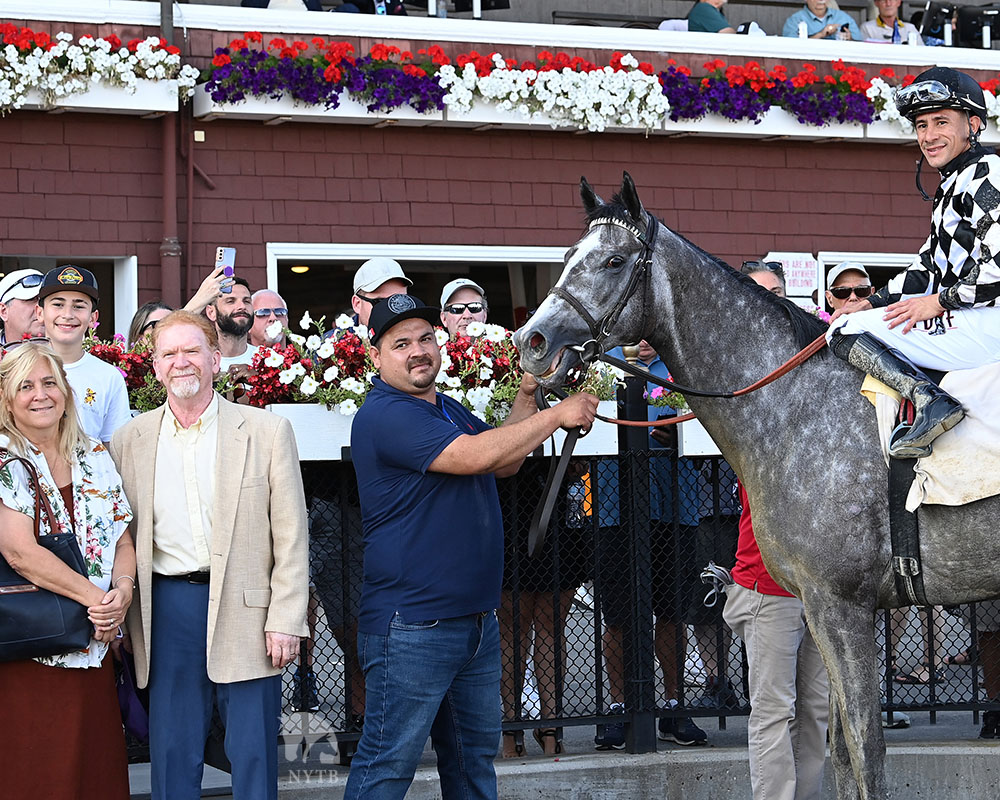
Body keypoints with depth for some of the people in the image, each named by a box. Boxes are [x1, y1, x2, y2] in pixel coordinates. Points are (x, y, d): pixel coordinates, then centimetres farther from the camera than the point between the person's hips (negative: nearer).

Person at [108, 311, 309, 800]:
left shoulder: (268, 432, 1)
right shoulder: (129, 441, 8)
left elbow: (291, 538, -1)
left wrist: (285, 621, -7)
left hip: (244, 610, -2)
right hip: (166, 609, 2)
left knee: (253, 755, 2)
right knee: (172, 755, 6)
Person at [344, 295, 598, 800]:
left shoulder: (448, 409, 17)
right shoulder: (384, 415, -15)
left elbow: (504, 464, 23)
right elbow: (473, 456, -23)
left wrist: (527, 394, 10)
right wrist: (557, 415, -15)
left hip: (476, 620, 10)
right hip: (411, 626, -10)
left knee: (474, 758, 16)